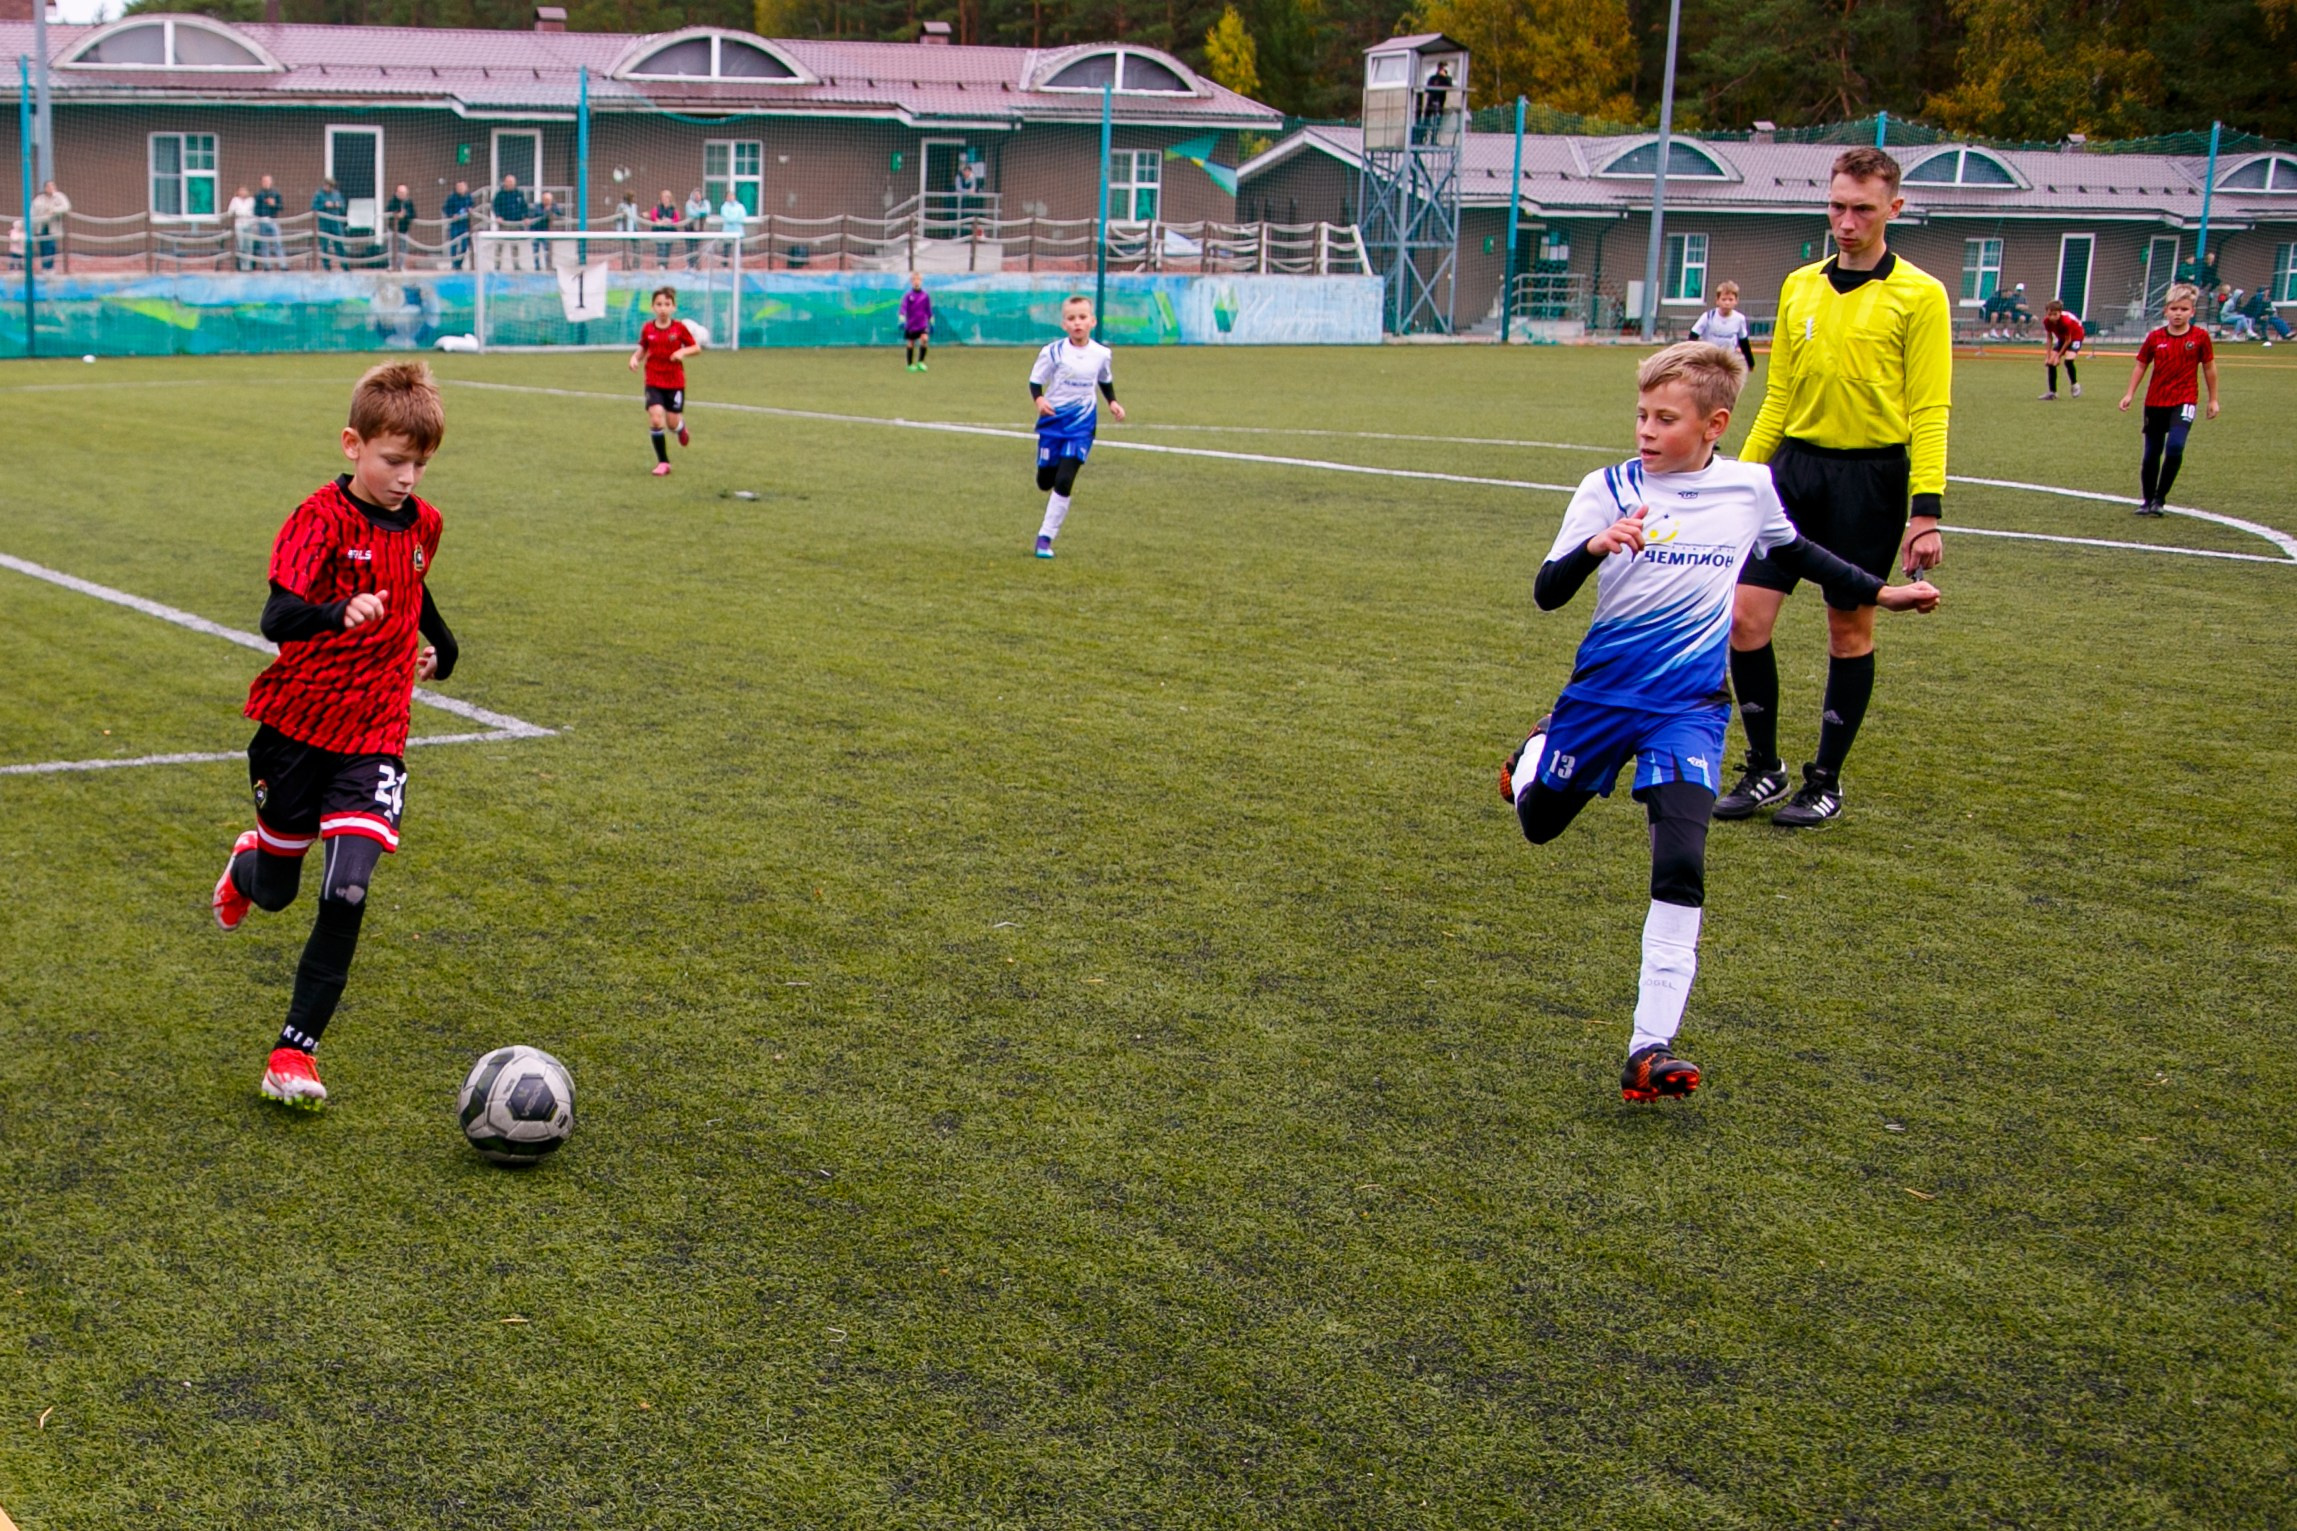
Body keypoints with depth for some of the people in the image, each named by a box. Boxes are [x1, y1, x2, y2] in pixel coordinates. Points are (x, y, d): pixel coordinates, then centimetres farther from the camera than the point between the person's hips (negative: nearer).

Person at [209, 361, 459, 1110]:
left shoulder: (421, 522, 2)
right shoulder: (322, 519, -17)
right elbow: (276, 618, -31)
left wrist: (441, 642, 28)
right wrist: (338, 613, -49)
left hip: (374, 737, 3)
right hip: (297, 726, -3)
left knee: (346, 893, -12)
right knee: (276, 892, 13)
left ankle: (295, 1051, -4)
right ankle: (248, 866, 52)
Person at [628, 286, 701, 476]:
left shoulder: (679, 327, -8)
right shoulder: (647, 329, -3)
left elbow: (696, 347, 0)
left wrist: (683, 352, -19)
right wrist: (635, 357, -9)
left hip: (675, 382, -1)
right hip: (653, 382, 1)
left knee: (672, 423, 1)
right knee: (655, 418, -15)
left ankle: (681, 427, 43)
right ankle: (662, 462, -2)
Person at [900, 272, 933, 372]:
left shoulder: (925, 296, 4)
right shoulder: (907, 296, -4)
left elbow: (929, 310, 13)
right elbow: (903, 308, -9)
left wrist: (931, 323, 16)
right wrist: (902, 321, -21)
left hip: (923, 324, 1)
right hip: (911, 324, -1)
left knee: (925, 339, -21)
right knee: (911, 344, 6)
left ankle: (920, 362, -10)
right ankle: (910, 365, 21)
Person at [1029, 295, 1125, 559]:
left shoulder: (1101, 354, -1)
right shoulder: (1053, 352, -11)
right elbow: (1035, 381, -4)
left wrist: (1112, 402, 3)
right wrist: (1039, 400, -24)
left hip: (1082, 424, 0)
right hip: (1053, 420, 0)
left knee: (1063, 482, -12)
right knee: (1045, 481, 7)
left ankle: (1046, 537, -3)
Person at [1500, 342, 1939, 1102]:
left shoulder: (1750, 489, -1)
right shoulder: (1608, 489, -9)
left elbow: (1794, 552, 21)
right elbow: (1546, 593, -16)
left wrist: (1880, 592, 23)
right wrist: (1594, 549, -36)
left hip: (1688, 706, 0)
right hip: (1602, 692, 0)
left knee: (1681, 867, -16)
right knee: (1539, 823, 17)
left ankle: (1650, 1049, -18)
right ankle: (1538, 750, 54)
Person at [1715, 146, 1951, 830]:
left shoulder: (1919, 295, -5)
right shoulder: (1799, 287, 10)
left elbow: (1929, 412, -8)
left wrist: (1926, 511, -15)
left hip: (1871, 475, -4)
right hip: (1795, 465, 4)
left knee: (1850, 630, 5)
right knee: (1745, 617, -3)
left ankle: (1826, 781, 19)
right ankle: (1765, 767, 14)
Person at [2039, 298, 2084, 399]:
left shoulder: (2066, 321, -37)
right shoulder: (2047, 321, -22)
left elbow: (2068, 340, -24)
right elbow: (2049, 339, -7)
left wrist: (2058, 356, -21)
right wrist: (2048, 356, -12)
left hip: (2076, 335, -6)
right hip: (2061, 338, 6)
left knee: (2068, 360, -27)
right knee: (2051, 362, -4)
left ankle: (2074, 384, -2)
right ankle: (2052, 392, 5)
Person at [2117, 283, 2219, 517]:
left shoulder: (2200, 337, -4)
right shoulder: (2155, 338, 0)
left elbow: (2209, 368, 5)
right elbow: (2141, 365, 9)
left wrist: (2213, 399, 9)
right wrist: (2129, 394, 1)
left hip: (2183, 402, -3)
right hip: (2155, 402, 3)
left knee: (2175, 446, -22)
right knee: (2151, 454, 8)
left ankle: (2160, 499, -9)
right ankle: (2147, 501, 23)